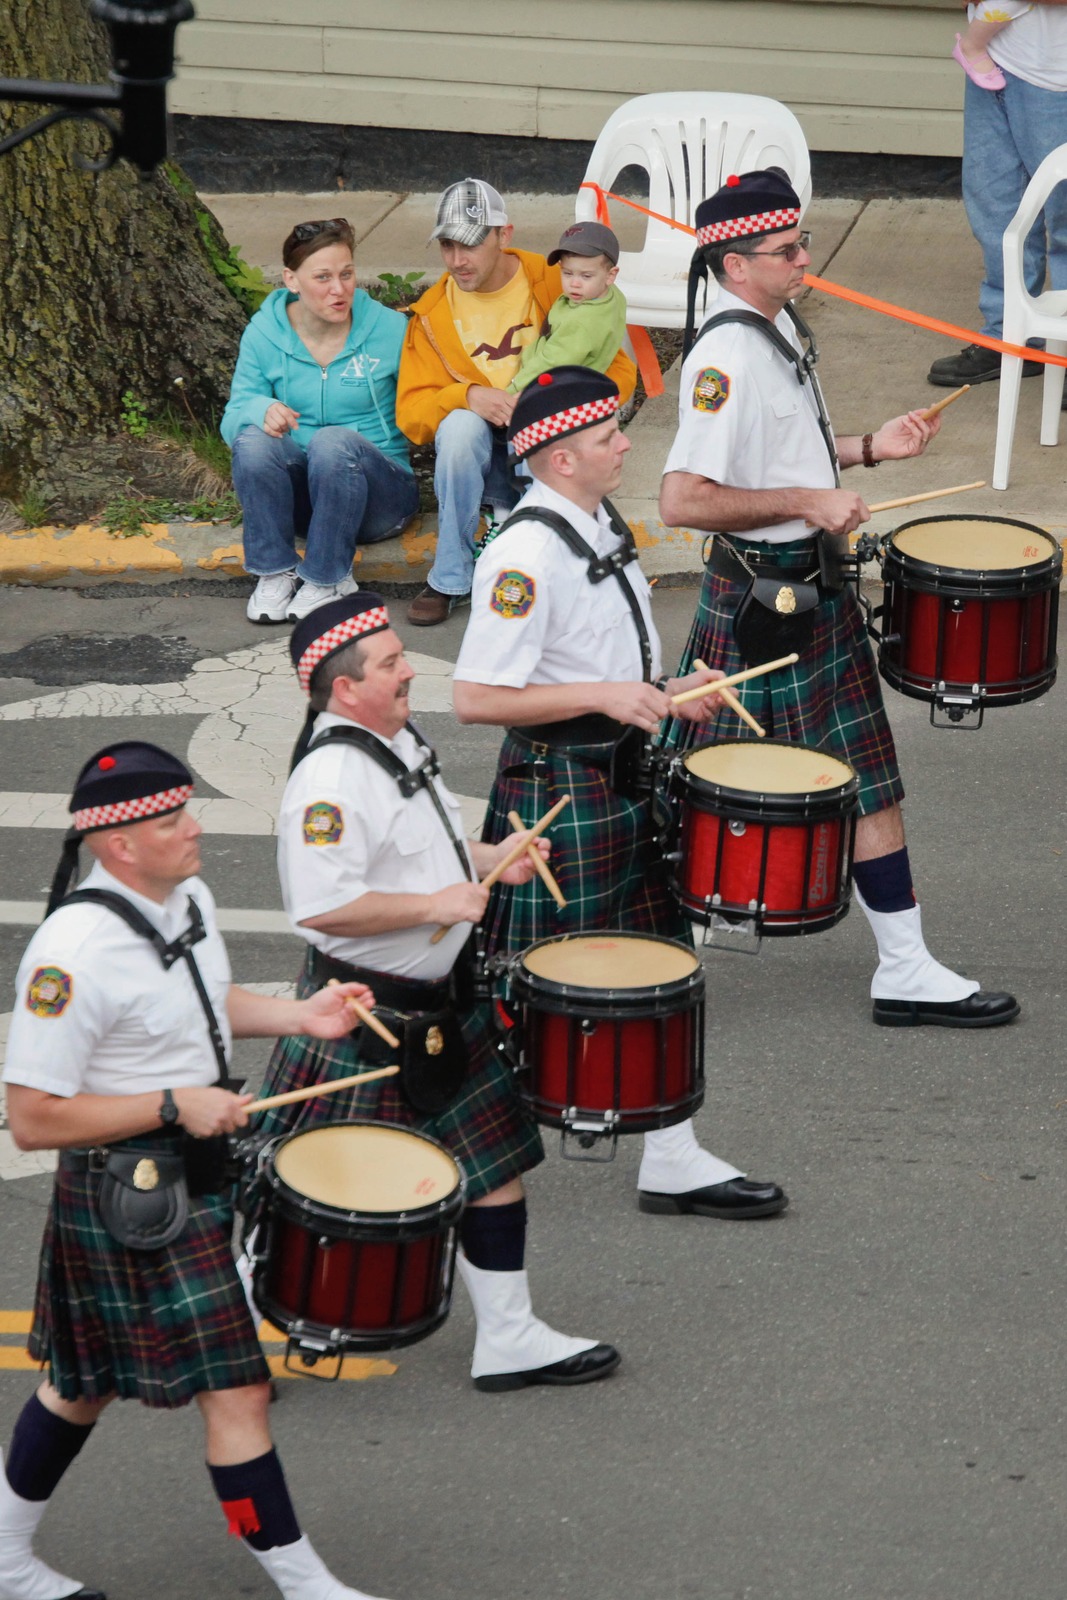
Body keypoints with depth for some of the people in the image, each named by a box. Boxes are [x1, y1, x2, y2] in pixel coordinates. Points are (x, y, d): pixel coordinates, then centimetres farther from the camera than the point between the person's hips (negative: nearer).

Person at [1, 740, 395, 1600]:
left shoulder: (188, 897, 2)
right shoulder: (75, 952, -26)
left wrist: (296, 1015, 6)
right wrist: (173, 1105, -24)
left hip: (194, 1173, 9)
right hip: (129, 1196, -9)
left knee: (87, 1382, 20)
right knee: (237, 1390, -4)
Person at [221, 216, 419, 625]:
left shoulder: (390, 328, -4)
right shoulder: (265, 332, 0)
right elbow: (233, 417, -2)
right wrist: (261, 409, -23)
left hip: (379, 491, -2)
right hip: (299, 494, 2)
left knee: (333, 441, -34)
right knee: (253, 438, -29)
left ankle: (326, 580, -19)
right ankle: (274, 573, -17)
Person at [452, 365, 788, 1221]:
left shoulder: (599, 528, 10)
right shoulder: (526, 556, -21)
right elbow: (475, 696, -25)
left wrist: (664, 695, 7)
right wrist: (605, 697, -24)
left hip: (621, 780, 9)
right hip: (555, 789, -9)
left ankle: (673, 1159, 19)